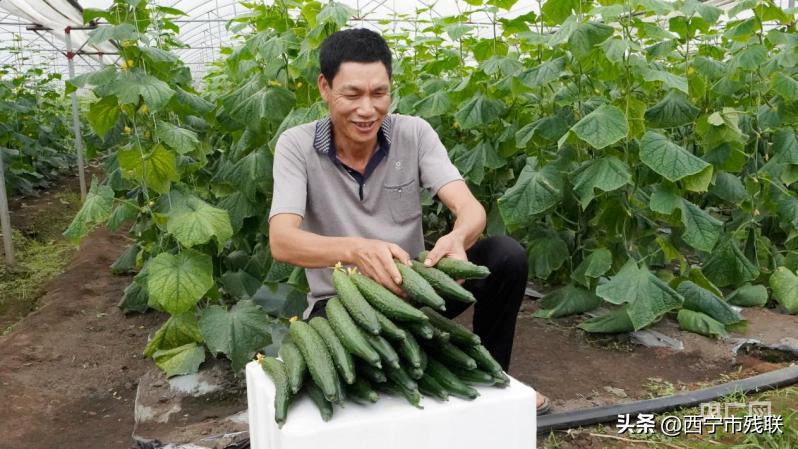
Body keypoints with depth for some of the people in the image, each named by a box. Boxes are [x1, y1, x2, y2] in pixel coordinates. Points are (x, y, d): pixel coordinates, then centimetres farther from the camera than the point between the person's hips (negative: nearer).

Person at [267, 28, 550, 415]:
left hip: (414, 286, 3)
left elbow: (470, 208, -19)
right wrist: (354, 250, -47)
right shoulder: (296, 146, -14)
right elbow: (281, 241, -26)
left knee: (506, 256, -18)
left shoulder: (414, 133, -8)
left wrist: (457, 238, -44)